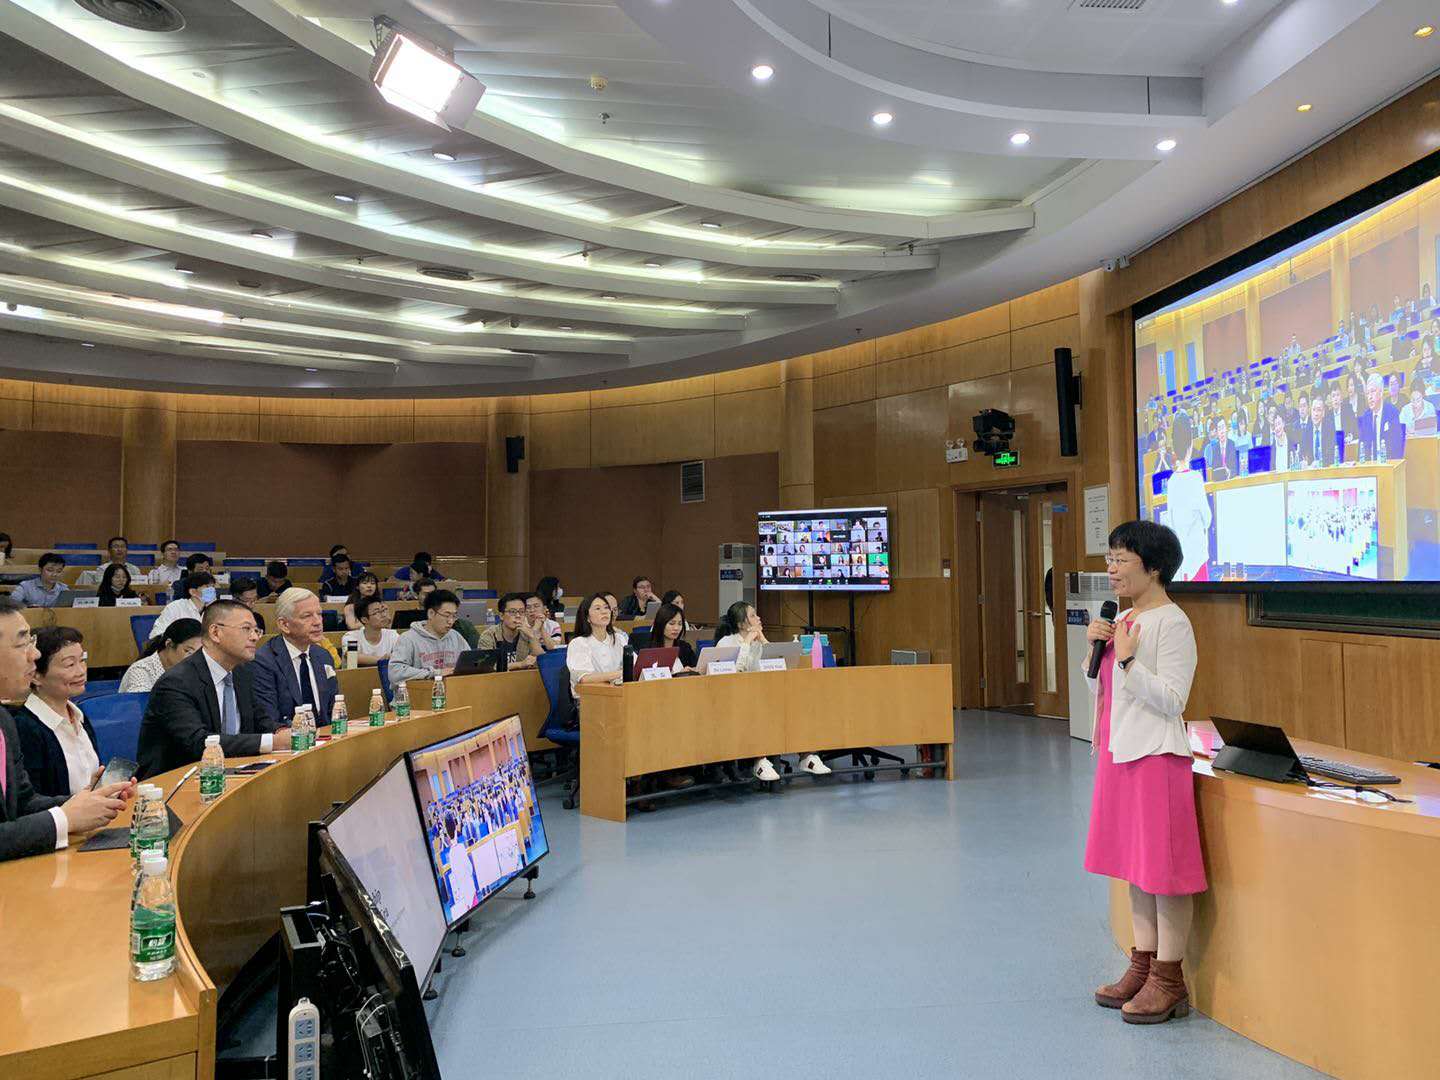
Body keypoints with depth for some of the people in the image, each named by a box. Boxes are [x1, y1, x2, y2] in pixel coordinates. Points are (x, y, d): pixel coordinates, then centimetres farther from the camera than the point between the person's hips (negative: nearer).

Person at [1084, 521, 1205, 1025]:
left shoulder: (1171, 623, -12)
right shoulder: (1122, 619, 13)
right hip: (1118, 752, 9)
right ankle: (1143, 964, 28)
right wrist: (1094, 649, 1)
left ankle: (1169, 979, 11)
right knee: (1134, 865, 16)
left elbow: (1172, 700, -18)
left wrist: (1127, 659, -22)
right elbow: (1100, 690, 16)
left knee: (1164, 866, 0)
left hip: (1156, 756, -9)